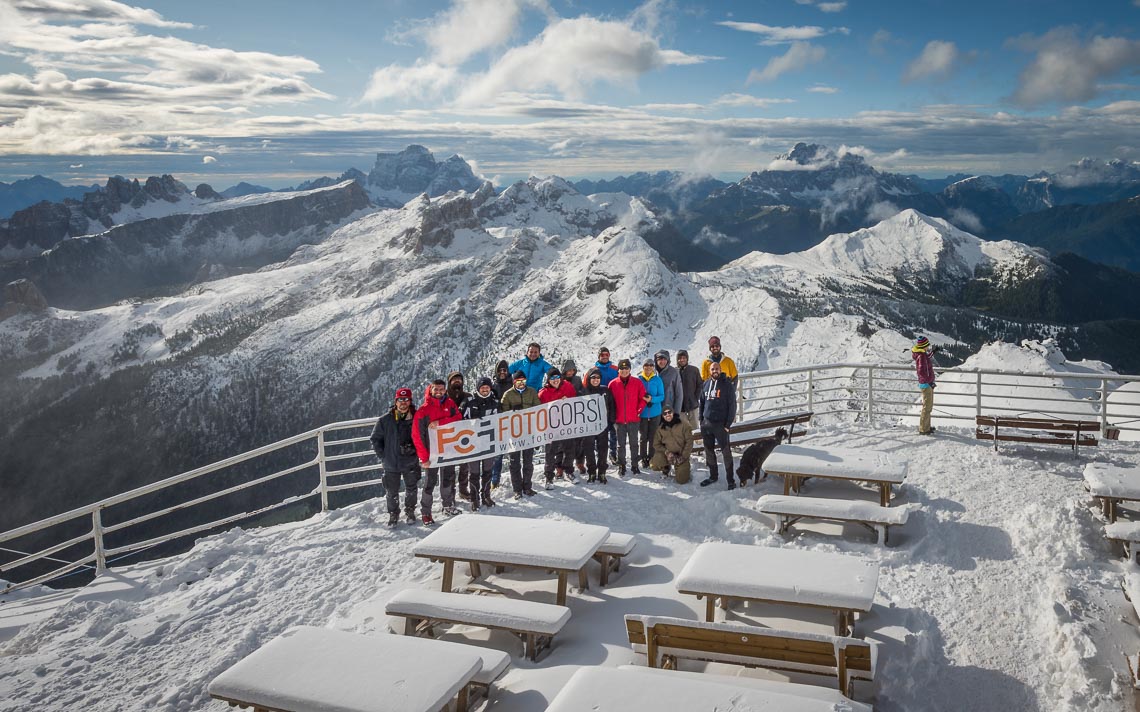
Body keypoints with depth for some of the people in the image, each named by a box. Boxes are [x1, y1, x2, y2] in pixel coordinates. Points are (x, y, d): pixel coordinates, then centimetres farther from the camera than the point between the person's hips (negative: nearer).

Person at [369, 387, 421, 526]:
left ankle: (410, 511, 35)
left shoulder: (417, 417, -5)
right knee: (392, 491, 8)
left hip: (411, 462, 1)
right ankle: (393, 513, 29)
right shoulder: (385, 420, -7)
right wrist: (382, 456, -2)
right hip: (391, 464, -1)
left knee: (411, 489, 14)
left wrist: (419, 452, -2)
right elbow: (375, 439, 3)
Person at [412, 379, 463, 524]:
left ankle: (448, 506, 31)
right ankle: (426, 513, 10)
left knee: (448, 478, 16)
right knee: (431, 481, 0)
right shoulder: (424, 410, -11)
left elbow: (458, 418, -12)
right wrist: (424, 457, -18)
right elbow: (417, 435, -14)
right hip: (432, 451, -4)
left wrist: (439, 422, -25)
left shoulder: (450, 404, 4)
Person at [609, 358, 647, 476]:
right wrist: (613, 418, 0)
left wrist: (639, 411, -4)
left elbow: (643, 398, 4)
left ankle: (635, 465, 19)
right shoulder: (613, 384, -1)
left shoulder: (638, 382, -1)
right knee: (621, 444, 6)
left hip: (634, 419, 0)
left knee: (634, 443, 10)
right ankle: (621, 467, 14)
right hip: (619, 420, 0)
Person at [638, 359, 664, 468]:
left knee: (653, 437, 7)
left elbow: (662, 396, -1)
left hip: (655, 413, 1)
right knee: (643, 437, 4)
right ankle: (644, 459, 14)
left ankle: (651, 458, 18)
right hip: (642, 413, -1)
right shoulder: (638, 379, -1)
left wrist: (652, 399, -19)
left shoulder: (657, 380, 0)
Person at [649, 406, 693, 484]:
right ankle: (666, 468, 10)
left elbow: (689, 441, -7)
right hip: (666, 454, 2)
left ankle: (686, 468, 24)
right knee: (654, 464, -26)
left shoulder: (683, 425, -6)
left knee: (681, 480, -12)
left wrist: (683, 456, -13)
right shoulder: (661, 428, 3)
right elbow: (656, 444, 3)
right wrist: (666, 452, -14)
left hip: (681, 455, -2)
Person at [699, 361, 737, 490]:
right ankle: (713, 475, 26)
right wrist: (701, 421, 10)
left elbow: (732, 405, -7)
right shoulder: (706, 385, 10)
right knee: (709, 451, 12)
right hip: (706, 424, 5)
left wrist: (728, 423, -11)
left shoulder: (727, 385, -6)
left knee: (726, 451, -2)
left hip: (721, 424, -5)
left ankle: (730, 480, 4)